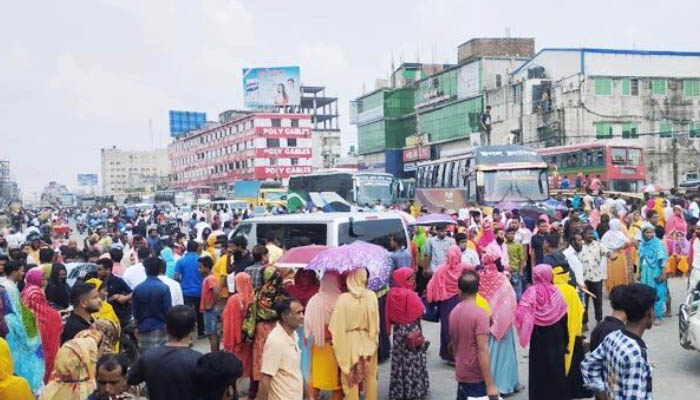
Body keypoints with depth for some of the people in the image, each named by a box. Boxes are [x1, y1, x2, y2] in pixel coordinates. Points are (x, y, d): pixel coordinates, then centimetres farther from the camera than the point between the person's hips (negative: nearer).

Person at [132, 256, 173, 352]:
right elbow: (168, 311, -10)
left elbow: (135, 312, 6)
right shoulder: (164, 288, -12)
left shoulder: (137, 289, 0)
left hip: (143, 329, 4)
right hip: (159, 329, -3)